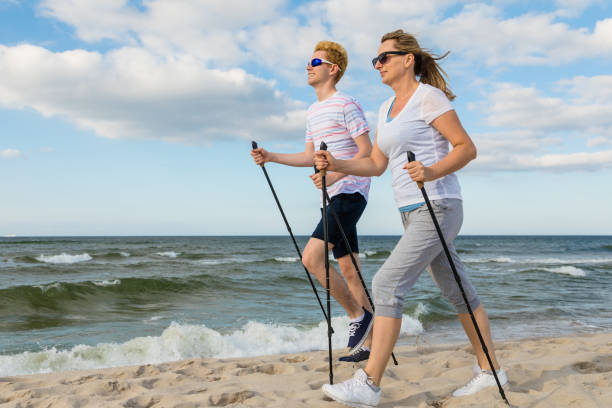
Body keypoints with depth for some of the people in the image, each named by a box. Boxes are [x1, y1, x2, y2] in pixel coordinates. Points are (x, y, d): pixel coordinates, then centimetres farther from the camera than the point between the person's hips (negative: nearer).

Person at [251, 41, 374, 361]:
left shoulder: (346, 105, -7)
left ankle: (359, 315, -2)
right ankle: (369, 341, 15)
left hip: (351, 191, -9)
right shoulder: (312, 112, 20)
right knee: (348, 269, 8)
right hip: (334, 196, 9)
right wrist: (272, 157, 11)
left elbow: (367, 151, -12)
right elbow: (311, 157, 22)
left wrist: (334, 176, -25)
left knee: (311, 257, -17)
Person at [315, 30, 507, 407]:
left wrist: (433, 171, -28)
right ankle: (490, 370, 26)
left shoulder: (428, 97, -8)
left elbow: (467, 148, -12)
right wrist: (337, 165, 3)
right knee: (458, 290, 14)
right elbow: (376, 164, 17)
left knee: (388, 284, -15)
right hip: (413, 213, 9)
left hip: (439, 208, -9)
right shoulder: (386, 109, 17)